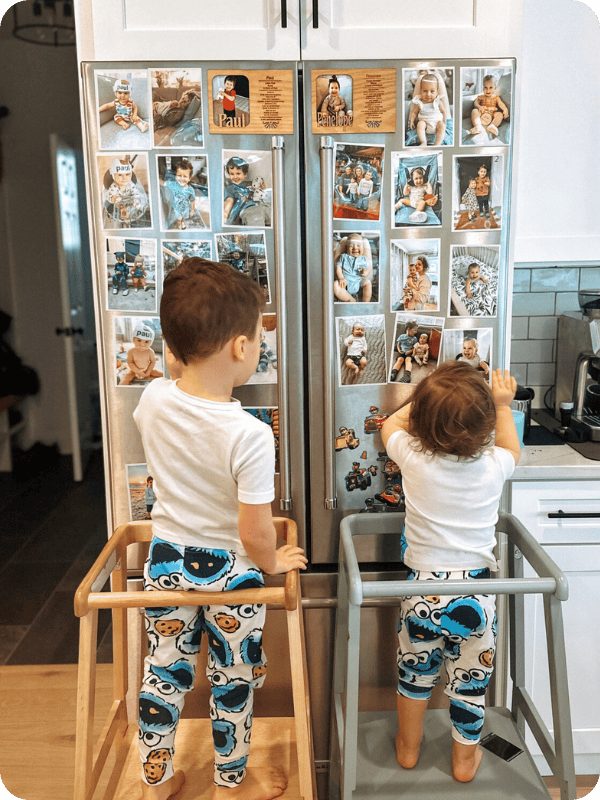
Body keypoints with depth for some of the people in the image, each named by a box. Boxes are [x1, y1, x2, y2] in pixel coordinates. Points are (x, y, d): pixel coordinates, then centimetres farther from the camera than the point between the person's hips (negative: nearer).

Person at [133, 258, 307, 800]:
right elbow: (255, 534, -23)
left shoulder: (153, 400, -15)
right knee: (233, 679, 19)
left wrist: (178, 363, 10)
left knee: (164, 672, 23)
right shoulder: (251, 435, -30)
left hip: (166, 559, 5)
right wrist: (274, 563, -4)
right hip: (228, 570, -4)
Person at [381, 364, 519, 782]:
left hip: (424, 587, 0)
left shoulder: (413, 458, -16)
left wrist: (430, 400, 13)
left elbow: (391, 424, 7)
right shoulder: (492, 466, -13)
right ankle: (465, 757, 40)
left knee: (415, 672, 21)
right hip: (476, 590, 0)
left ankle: (408, 747, 42)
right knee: (470, 680, 20)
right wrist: (503, 405, 20)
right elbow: (511, 449, 14)